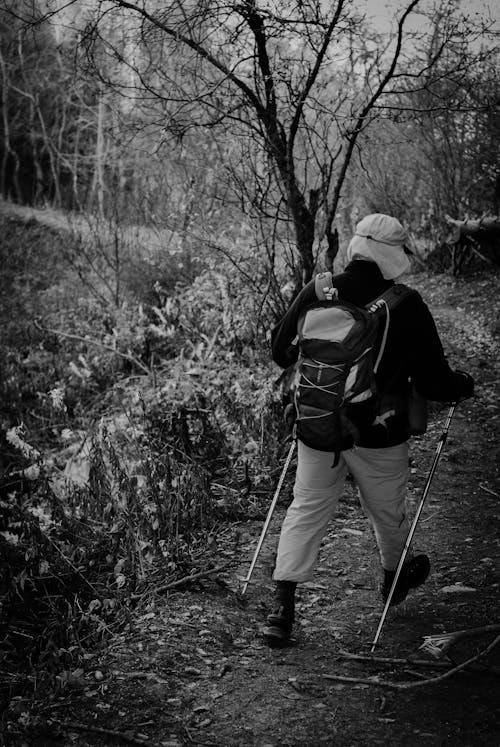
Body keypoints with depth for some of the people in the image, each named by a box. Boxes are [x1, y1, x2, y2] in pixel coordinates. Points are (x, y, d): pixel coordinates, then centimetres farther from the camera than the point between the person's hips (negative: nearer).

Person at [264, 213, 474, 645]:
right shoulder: (407, 306, -14)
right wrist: (463, 385, 12)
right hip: (378, 436, -2)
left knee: (306, 511, 10)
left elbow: (281, 352, 6)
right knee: (387, 512, 21)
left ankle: (283, 608, 2)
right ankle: (396, 577, 48)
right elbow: (433, 382, -10)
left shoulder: (315, 293, -5)